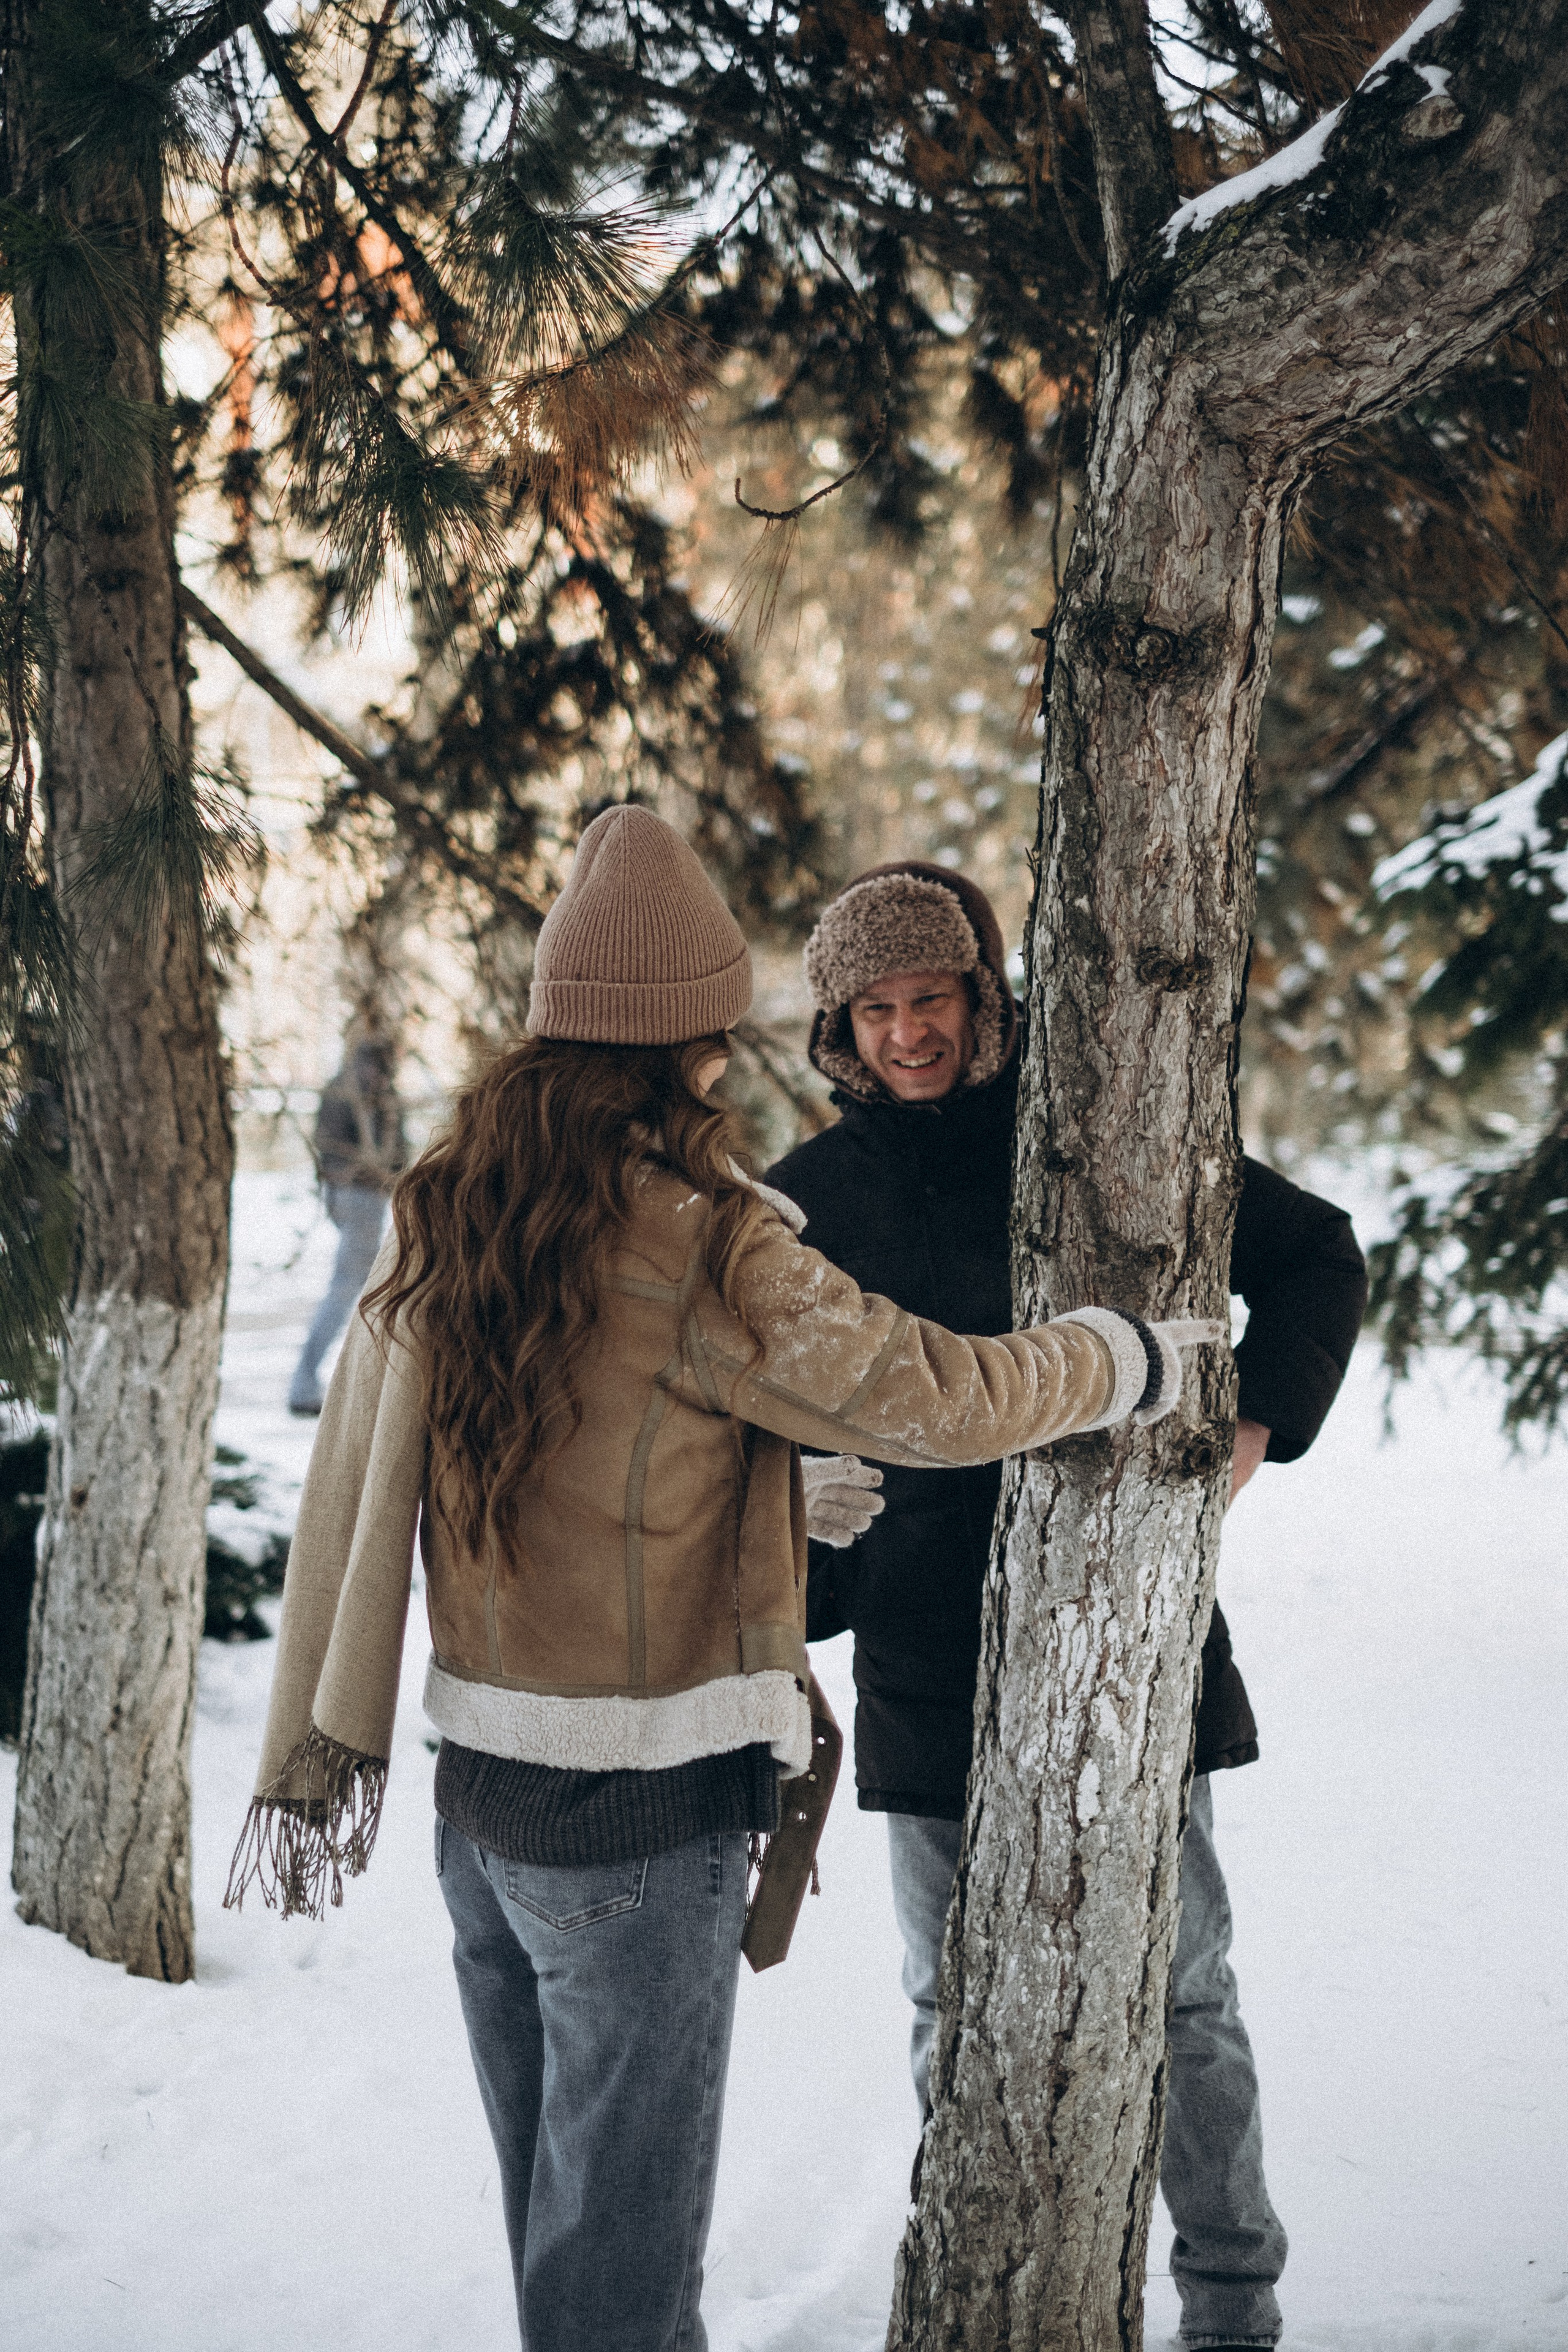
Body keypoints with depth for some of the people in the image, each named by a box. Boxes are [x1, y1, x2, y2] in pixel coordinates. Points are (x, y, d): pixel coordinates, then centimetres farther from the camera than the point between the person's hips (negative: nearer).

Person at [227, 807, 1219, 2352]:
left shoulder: (444, 1213, 3)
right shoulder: (696, 1246, -18)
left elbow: (351, 1485, 6)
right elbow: (931, 1397, -15)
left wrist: (314, 1751, 13)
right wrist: (1128, 1362, 3)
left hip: (480, 1793, 7)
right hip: (642, 1817, -7)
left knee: (548, 2214, 20)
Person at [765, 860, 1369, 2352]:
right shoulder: (814, 1197, 5)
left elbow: (1312, 1255, 6)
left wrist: (1257, 1419, -8)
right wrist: (790, 1606, 2)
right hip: (930, 1659, 2)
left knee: (1178, 1990, 3)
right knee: (958, 2012, 8)